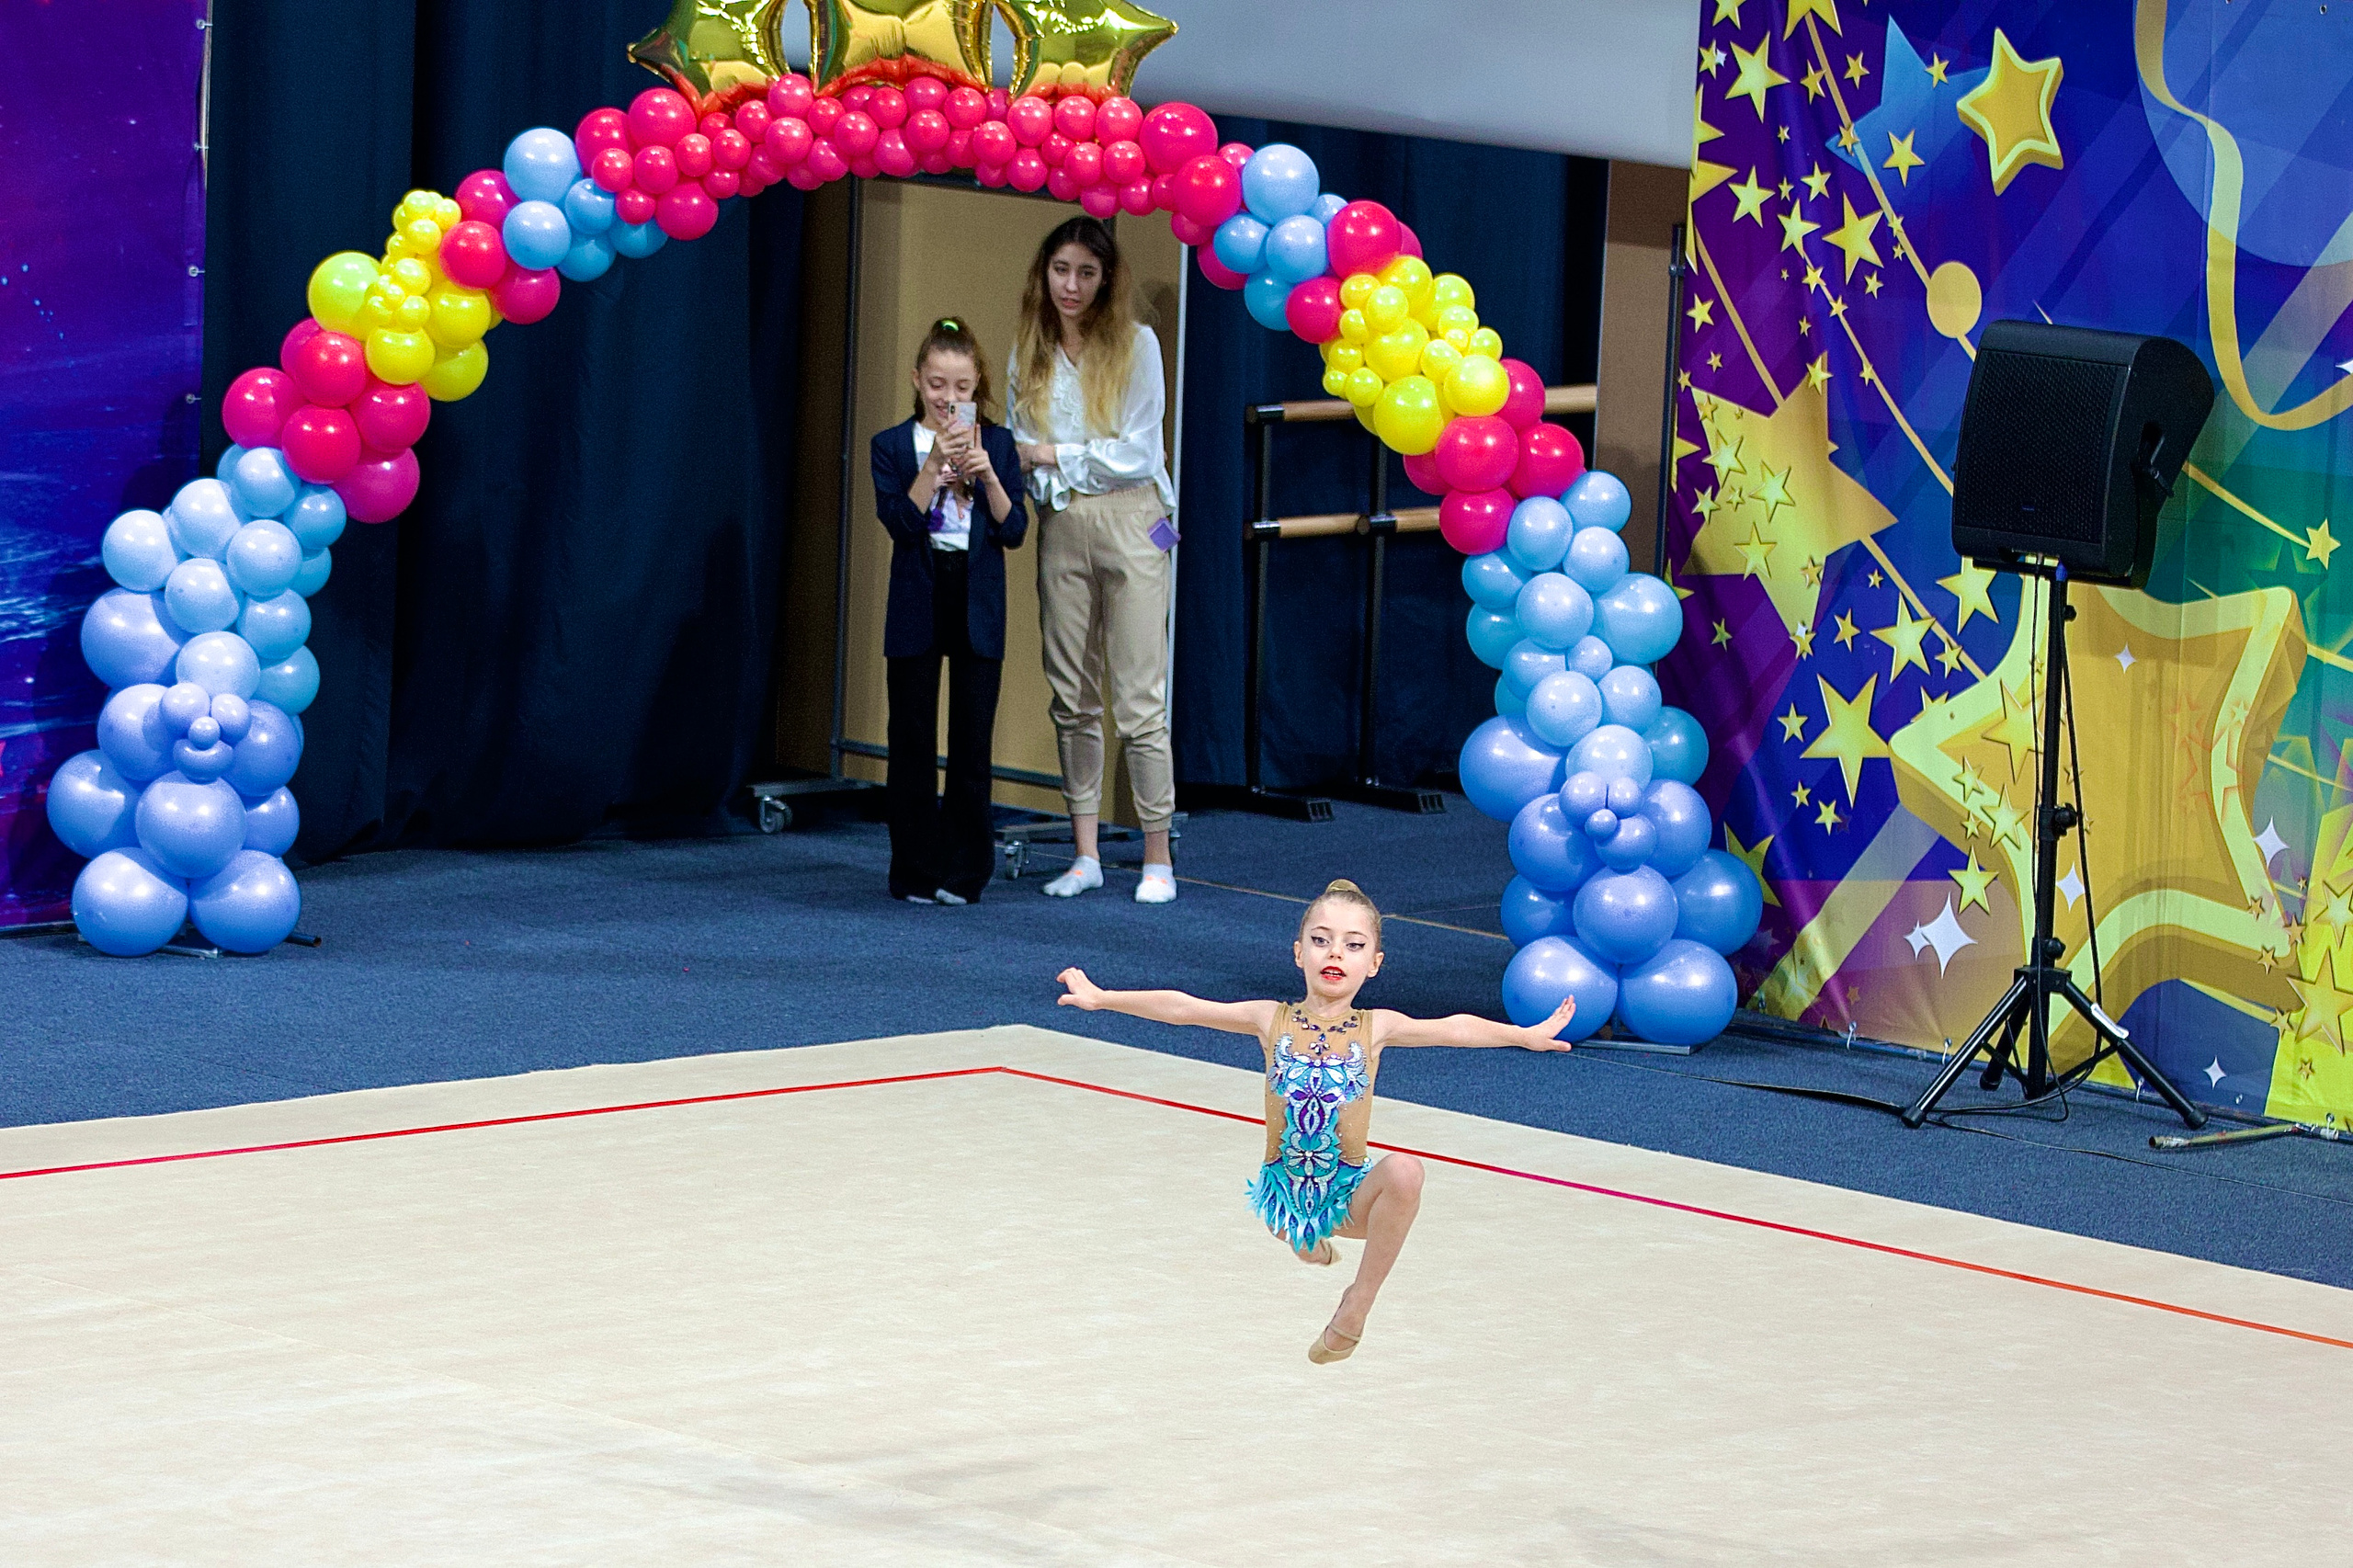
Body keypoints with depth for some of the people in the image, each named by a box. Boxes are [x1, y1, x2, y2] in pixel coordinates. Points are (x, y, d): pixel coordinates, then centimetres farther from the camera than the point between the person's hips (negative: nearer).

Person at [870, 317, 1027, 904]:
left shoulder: (997, 444, 4)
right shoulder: (894, 445, 0)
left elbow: (1014, 530, -2)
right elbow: (900, 522, -13)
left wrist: (986, 474, -16)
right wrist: (935, 464, -21)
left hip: (977, 607, 1)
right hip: (918, 605, -1)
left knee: (972, 740, 2)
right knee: (912, 740, 4)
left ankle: (963, 871, 10)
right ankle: (916, 872, 11)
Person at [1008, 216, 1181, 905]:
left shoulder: (1136, 344, -2)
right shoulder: (1028, 356, 10)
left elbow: (1138, 451, -7)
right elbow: (1019, 451, 10)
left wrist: (1055, 454, -9)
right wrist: (1024, 465, -12)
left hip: (1129, 520, -4)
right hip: (1061, 529, 4)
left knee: (1138, 698, -6)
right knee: (1071, 697, 6)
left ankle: (1158, 858, -2)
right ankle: (1085, 854, 12)